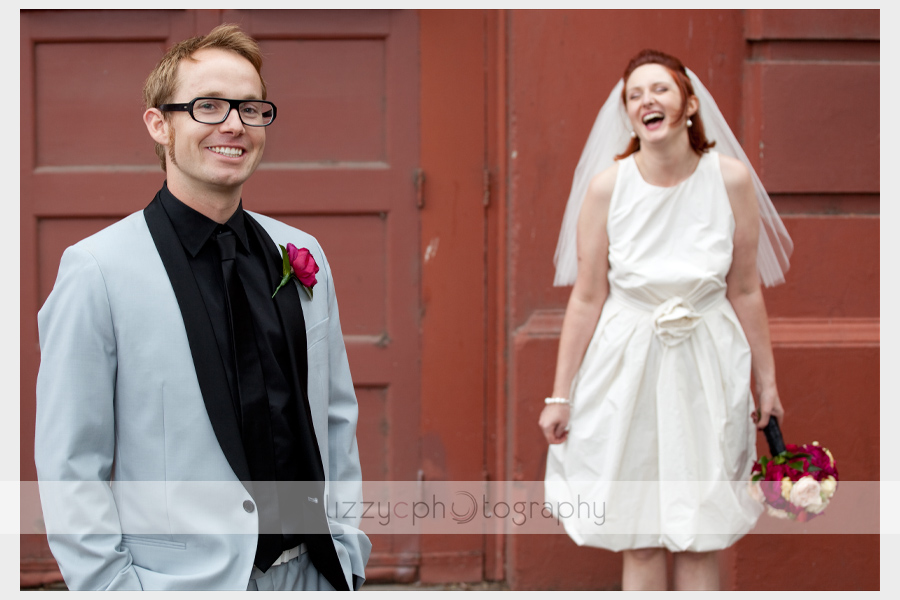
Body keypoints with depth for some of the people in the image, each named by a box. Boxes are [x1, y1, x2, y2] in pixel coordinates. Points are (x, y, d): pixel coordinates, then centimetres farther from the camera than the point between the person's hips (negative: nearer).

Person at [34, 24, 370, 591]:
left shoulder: (302, 255, 5)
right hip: (187, 584, -4)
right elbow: (70, 469, -10)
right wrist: (115, 588, -14)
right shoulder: (96, 271, -10)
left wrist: (349, 555, 6)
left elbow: (338, 418, 10)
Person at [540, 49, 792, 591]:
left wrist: (767, 380, 8)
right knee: (639, 537, 4)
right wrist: (561, 395, 0)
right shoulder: (606, 186, -7)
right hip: (628, 365, 0)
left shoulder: (731, 179, -5)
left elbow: (746, 291, 3)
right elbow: (587, 298, -2)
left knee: (702, 536, 4)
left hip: (706, 366, 1)